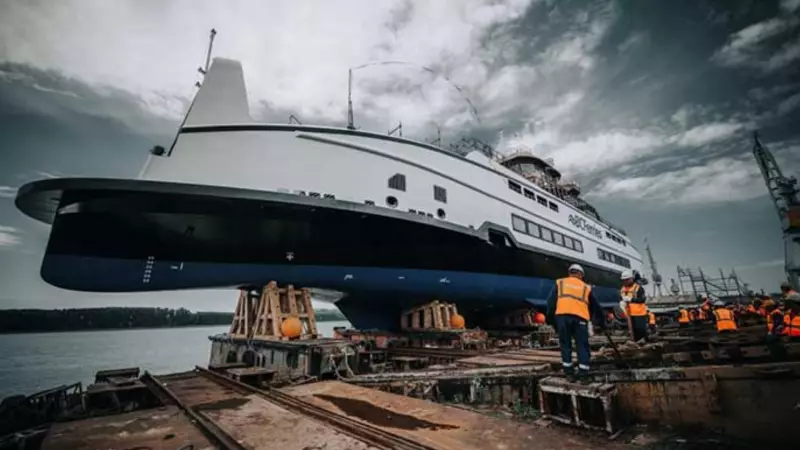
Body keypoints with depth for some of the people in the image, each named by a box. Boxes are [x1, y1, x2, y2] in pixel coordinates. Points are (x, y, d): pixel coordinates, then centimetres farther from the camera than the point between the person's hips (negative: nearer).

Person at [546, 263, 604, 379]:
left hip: (562, 315, 0)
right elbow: (596, 306, 33)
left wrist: (550, 318, 14)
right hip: (580, 317, 1)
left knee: (565, 343, 10)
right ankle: (583, 370, 7)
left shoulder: (560, 282, 23)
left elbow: (551, 301, 13)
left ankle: (568, 369, 13)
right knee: (582, 344, 10)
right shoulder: (586, 287, 27)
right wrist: (601, 322, 44)